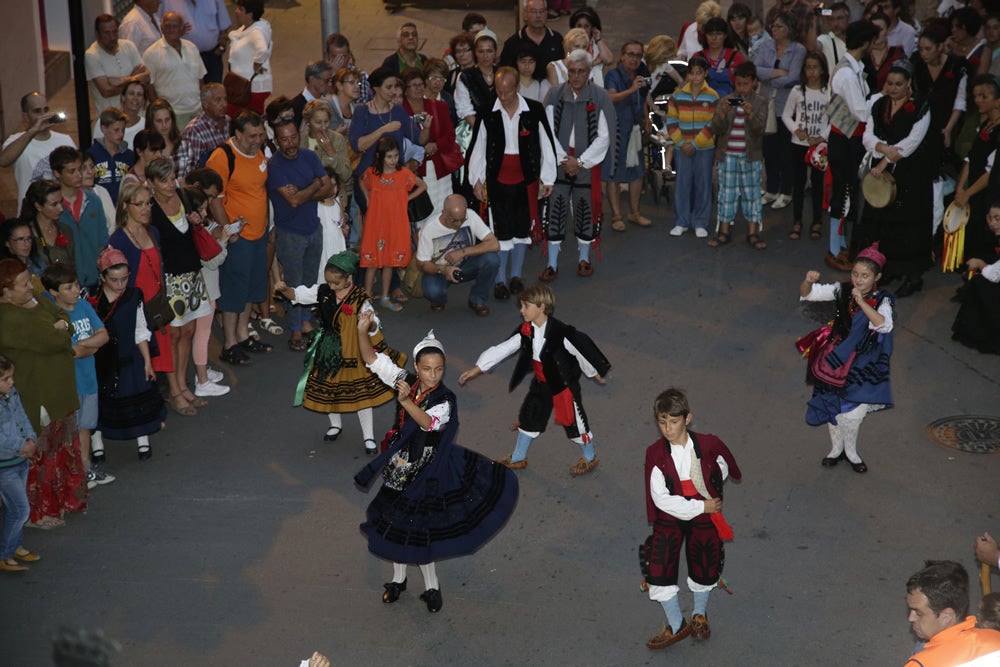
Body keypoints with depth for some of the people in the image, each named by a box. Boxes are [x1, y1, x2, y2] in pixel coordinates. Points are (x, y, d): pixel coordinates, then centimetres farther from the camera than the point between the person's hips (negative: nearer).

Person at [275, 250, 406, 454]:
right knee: (327, 390, 19)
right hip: (328, 351, 5)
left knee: (360, 394, 6)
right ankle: (336, 424, 45)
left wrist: (369, 322, -49)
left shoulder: (360, 300, -22)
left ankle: (369, 437, 20)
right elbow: (298, 295, 1)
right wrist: (285, 290, -19)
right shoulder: (322, 292, -9)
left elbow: (374, 329, -25)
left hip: (352, 354, -5)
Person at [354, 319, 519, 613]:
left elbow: (429, 422, -41)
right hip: (398, 469, 5)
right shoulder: (406, 382, -7)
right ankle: (398, 579, 38)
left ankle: (431, 587, 23)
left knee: (417, 529, 2)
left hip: (426, 473, -4)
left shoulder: (445, 400, -20)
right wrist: (363, 330, -24)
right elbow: (373, 360, -7)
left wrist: (406, 402, -58)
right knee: (397, 523, 16)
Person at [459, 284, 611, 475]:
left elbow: (582, 350, -16)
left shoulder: (561, 333, -29)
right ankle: (518, 458, 39)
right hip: (541, 384, 7)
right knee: (529, 417, 18)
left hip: (565, 385, -7)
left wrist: (595, 373, -1)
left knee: (574, 420, 8)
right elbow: (502, 349, -6)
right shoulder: (526, 332, -9)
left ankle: (590, 458, 34)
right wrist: (477, 369, -8)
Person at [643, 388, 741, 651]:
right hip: (669, 519, -1)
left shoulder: (708, 445, -15)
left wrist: (712, 494, 2)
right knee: (659, 570, -6)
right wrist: (700, 506, -20)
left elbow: (723, 469, 9)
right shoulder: (655, 454, -18)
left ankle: (700, 614, 46)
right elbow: (661, 498, -21)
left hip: (704, 518, 1)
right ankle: (676, 625, 17)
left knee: (704, 569, 15)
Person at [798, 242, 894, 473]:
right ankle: (837, 448, 37)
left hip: (863, 364, -2)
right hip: (837, 358, 2)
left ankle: (850, 451, 25)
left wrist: (862, 302, -42)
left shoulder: (883, 300, -15)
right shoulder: (842, 291, -8)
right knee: (834, 406, 13)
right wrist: (808, 282, -30)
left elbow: (884, 324, -34)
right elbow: (806, 294, -7)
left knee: (853, 412, -3)